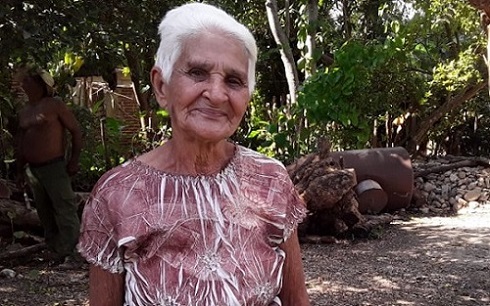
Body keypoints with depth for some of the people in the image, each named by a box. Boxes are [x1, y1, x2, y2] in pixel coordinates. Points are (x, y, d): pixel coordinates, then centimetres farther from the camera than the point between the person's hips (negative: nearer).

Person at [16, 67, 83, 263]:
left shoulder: (54, 105, -5)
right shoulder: (23, 112, 14)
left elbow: (76, 131, -5)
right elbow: (20, 142, 20)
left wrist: (74, 160, -11)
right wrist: (20, 170, 17)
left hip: (54, 167, -7)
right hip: (32, 169, 7)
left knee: (65, 210, -8)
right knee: (45, 214, 13)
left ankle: (73, 252, -4)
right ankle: (55, 252, 24)